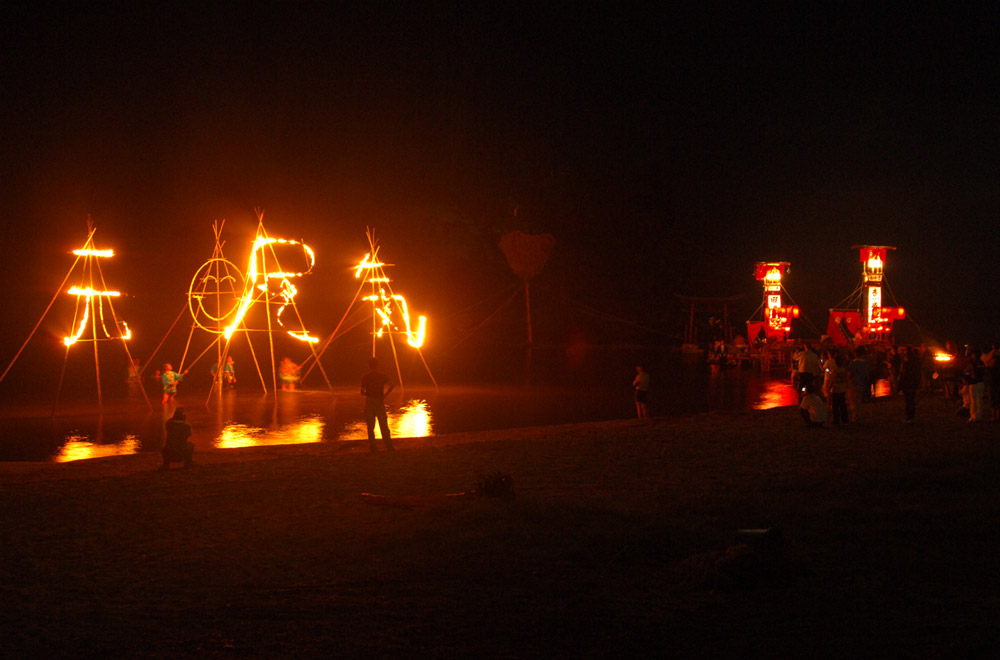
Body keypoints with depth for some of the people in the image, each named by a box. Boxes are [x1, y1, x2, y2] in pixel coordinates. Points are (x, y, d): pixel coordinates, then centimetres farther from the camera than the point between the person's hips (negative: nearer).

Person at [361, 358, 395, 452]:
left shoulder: (365, 377, 1)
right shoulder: (382, 376, 2)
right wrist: (385, 395, -6)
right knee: (384, 426, 5)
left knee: (370, 426, 6)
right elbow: (392, 385, -13)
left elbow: (362, 392, -1)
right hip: (379, 402, 0)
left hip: (369, 402, 0)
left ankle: (373, 447, 3)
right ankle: (389, 446, 1)